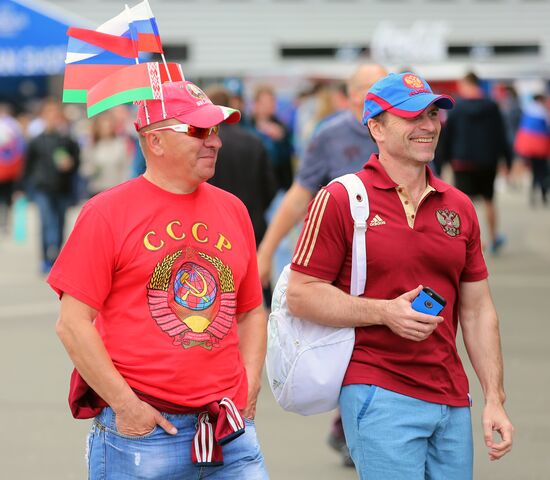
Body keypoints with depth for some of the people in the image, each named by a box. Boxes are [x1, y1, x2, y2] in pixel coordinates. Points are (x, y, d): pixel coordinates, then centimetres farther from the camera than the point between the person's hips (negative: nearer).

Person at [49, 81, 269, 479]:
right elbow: (73, 323, -7)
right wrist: (124, 404, -11)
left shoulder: (232, 210, 12)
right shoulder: (107, 212, -3)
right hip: (140, 427, -4)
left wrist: (248, 393, 6)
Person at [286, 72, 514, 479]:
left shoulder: (459, 207, 12)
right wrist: (385, 312, -17)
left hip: (453, 401, 5)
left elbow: (477, 310, 14)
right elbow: (300, 295, -6)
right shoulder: (340, 200, -4)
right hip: (379, 395, -5)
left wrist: (495, 400, 8)